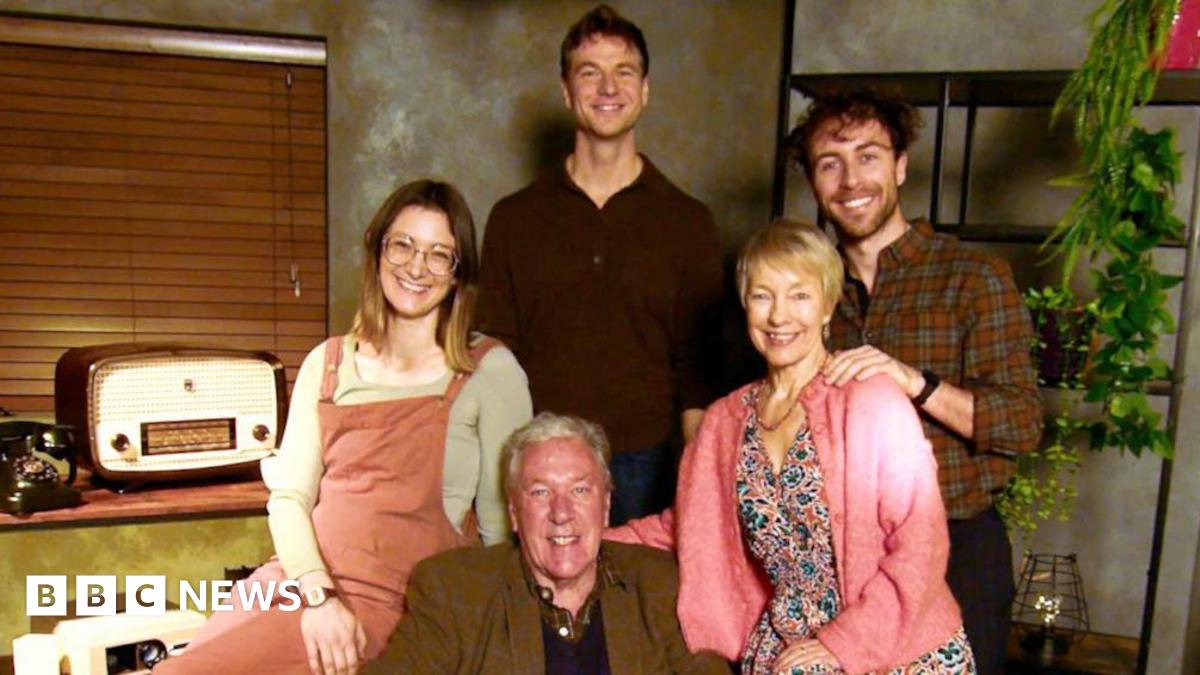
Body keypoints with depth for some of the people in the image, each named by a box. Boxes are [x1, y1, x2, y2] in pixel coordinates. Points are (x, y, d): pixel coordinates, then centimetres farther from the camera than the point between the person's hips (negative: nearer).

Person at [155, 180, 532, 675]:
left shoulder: (489, 370, 0)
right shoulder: (328, 364, 12)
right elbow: (289, 495, 6)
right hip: (300, 576, 4)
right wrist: (318, 594, -9)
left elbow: (502, 523, 2)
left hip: (393, 602, -4)